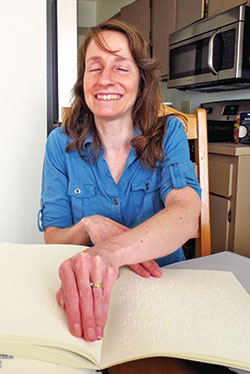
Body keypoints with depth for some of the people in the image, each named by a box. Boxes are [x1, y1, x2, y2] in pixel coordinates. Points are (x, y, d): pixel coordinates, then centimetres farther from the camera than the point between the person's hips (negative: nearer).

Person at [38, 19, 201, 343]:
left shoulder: (169, 134, -4)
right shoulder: (61, 144, -1)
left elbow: (187, 215, -22)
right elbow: (52, 240, -1)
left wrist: (109, 251, -40)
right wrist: (87, 227, -25)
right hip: (85, 291, 1)